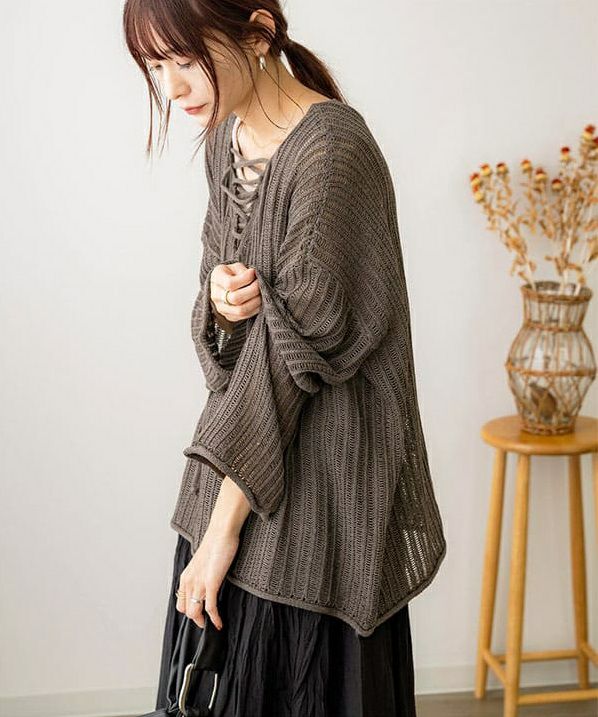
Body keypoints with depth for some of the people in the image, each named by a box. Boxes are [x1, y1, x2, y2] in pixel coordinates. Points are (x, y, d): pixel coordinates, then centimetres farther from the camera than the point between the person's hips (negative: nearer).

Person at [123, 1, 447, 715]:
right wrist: (218, 299, -13)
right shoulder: (225, 138, 7)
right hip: (242, 451, 8)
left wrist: (223, 525, -17)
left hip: (320, 468, -7)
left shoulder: (333, 151, -20)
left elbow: (296, 342, -21)